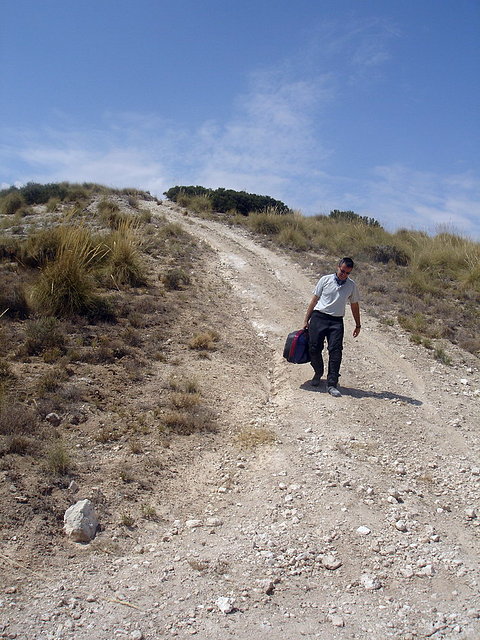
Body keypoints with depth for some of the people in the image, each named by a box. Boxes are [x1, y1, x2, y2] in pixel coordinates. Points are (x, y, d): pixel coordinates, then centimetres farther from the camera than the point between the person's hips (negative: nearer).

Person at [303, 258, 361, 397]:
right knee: (314, 349, -1)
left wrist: (358, 325, 23)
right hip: (318, 317, 0)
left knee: (335, 351, -13)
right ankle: (318, 374, 28)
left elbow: (354, 305, 21)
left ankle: (331, 384, -10)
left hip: (336, 321, 1)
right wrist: (306, 320, 5)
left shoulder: (352, 286, 9)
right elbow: (314, 300, 7)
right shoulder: (325, 280, 3)